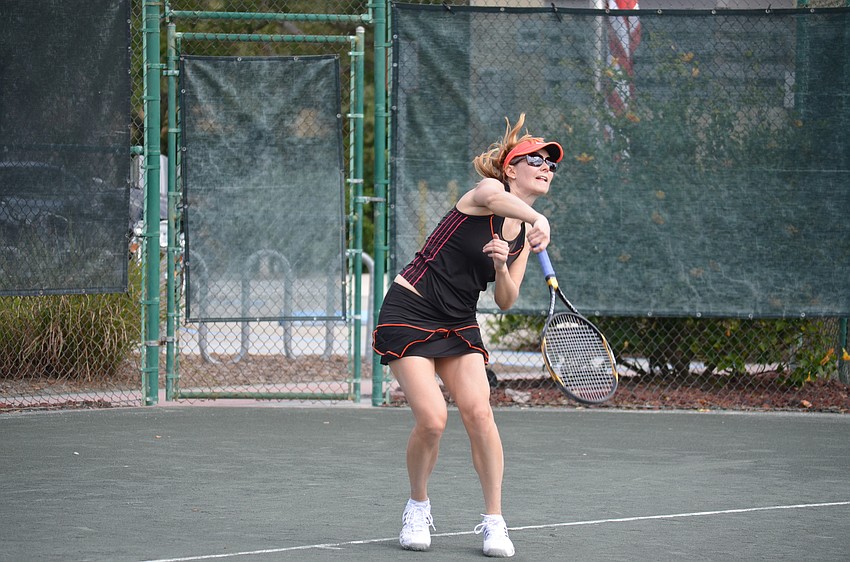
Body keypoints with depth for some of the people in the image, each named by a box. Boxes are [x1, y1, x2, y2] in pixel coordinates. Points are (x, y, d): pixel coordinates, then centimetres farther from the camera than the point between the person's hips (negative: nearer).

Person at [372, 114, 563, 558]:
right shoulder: (486, 193, -13)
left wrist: (503, 267, -16)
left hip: (459, 324, 6)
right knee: (432, 418, -16)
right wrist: (537, 218, -55)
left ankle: (494, 521, -5)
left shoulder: (525, 234, 8)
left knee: (478, 410, -14)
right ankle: (418, 509, 9)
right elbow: (493, 197, -40)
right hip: (409, 312, -6)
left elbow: (506, 301, 4)